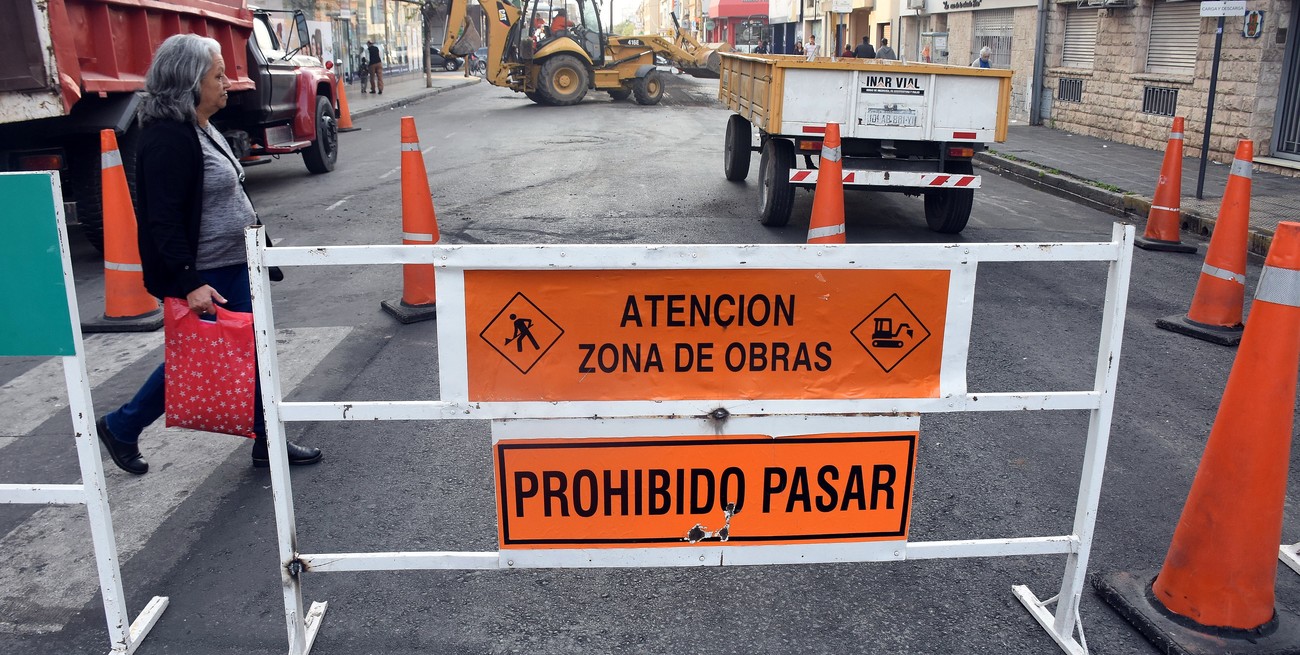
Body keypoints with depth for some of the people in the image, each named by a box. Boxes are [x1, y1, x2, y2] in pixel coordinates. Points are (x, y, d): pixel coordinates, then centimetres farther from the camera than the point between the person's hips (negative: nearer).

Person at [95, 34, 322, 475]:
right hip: (203, 277, -9)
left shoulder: (201, 129, 10)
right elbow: (163, 221, -24)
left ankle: (268, 443, 23)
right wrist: (189, 284, -27)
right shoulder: (167, 139, -20)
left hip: (233, 267, 9)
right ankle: (120, 428, 27)